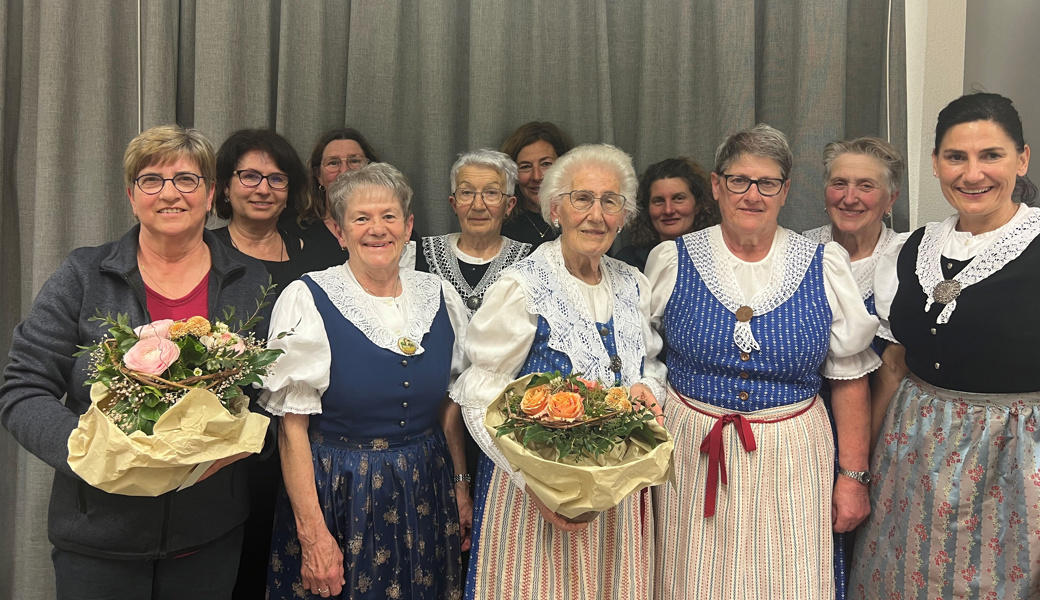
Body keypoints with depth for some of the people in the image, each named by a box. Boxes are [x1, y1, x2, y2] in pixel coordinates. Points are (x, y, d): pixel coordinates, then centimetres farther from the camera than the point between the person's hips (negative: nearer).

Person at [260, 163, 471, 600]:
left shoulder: (440, 297, 2)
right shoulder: (306, 299, -10)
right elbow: (292, 427, -12)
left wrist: (461, 488, 9)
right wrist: (313, 533, -15)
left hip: (426, 494, 4)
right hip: (336, 495, -3)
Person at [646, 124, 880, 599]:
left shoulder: (826, 266, -1)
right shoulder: (671, 261, -1)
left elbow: (849, 378, 3)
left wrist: (853, 474, 1)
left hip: (790, 458, 0)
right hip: (692, 453, 0)